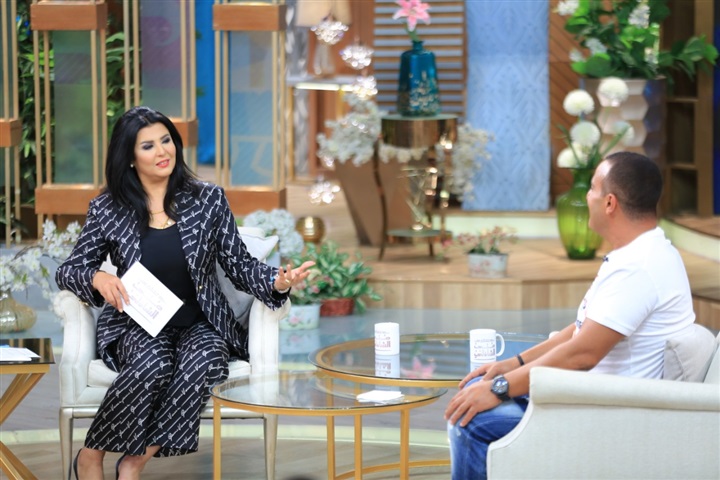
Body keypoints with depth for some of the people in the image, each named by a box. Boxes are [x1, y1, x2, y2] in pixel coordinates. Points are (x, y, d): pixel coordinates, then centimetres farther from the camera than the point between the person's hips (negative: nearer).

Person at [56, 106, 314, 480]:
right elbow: (67, 271, 9)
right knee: (153, 363, -36)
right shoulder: (107, 209, 2)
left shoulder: (208, 200, 3)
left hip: (199, 323, 1)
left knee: (204, 358, -35)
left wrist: (278, 281, -16)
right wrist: (97, 278, -15)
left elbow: (239, 266, 5)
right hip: (137, 324, -1)